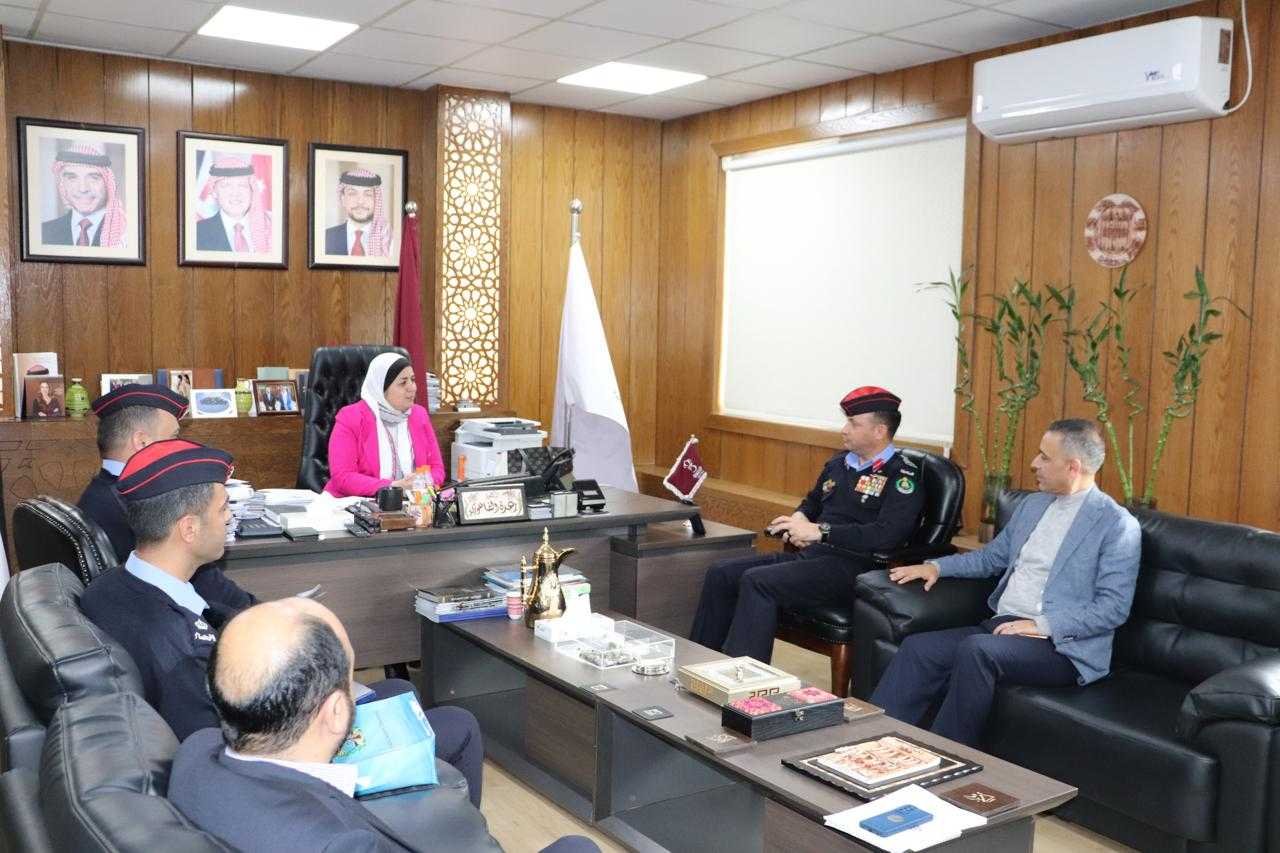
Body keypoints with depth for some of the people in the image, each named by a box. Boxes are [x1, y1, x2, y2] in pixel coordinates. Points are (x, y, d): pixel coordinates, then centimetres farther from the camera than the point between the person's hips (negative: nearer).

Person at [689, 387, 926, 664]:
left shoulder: (903, 477, -7)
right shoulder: (839, 463, 18)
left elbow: (886, 535, -21)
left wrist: (819, 531, -21)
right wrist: (799, 519, 7)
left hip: (851, 567, -8)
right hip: (809, 555, 9)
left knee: (757, 582, -28)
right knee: (720, 574, -4)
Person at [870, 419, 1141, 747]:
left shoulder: (1119, 524, -5)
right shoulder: (1032, 505, 18)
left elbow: (1114, 608, -12)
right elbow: (992, 557, 28)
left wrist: (1042, 625, -18)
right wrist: (937, 566, 13)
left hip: (1061, 646, -7)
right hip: (1002, 626, 7)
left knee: (976, 649, -34)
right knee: (918, 647, -17)